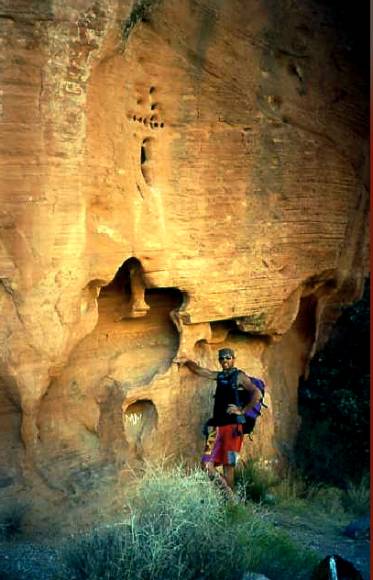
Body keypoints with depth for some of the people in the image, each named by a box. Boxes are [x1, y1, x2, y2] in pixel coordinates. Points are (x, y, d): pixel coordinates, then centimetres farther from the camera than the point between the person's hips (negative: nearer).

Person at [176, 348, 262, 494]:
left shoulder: (239, 376, 0)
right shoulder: (220, 376, 19)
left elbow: (257, 394, -11)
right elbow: (198, 370, 20)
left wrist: (243, 411, -12)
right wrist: (187, 362, 1)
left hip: (233, 426, -6)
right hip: (218, 427, 6)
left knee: (228, 466, -5)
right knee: (207, 464, -3)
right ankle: (226, 490, 9)